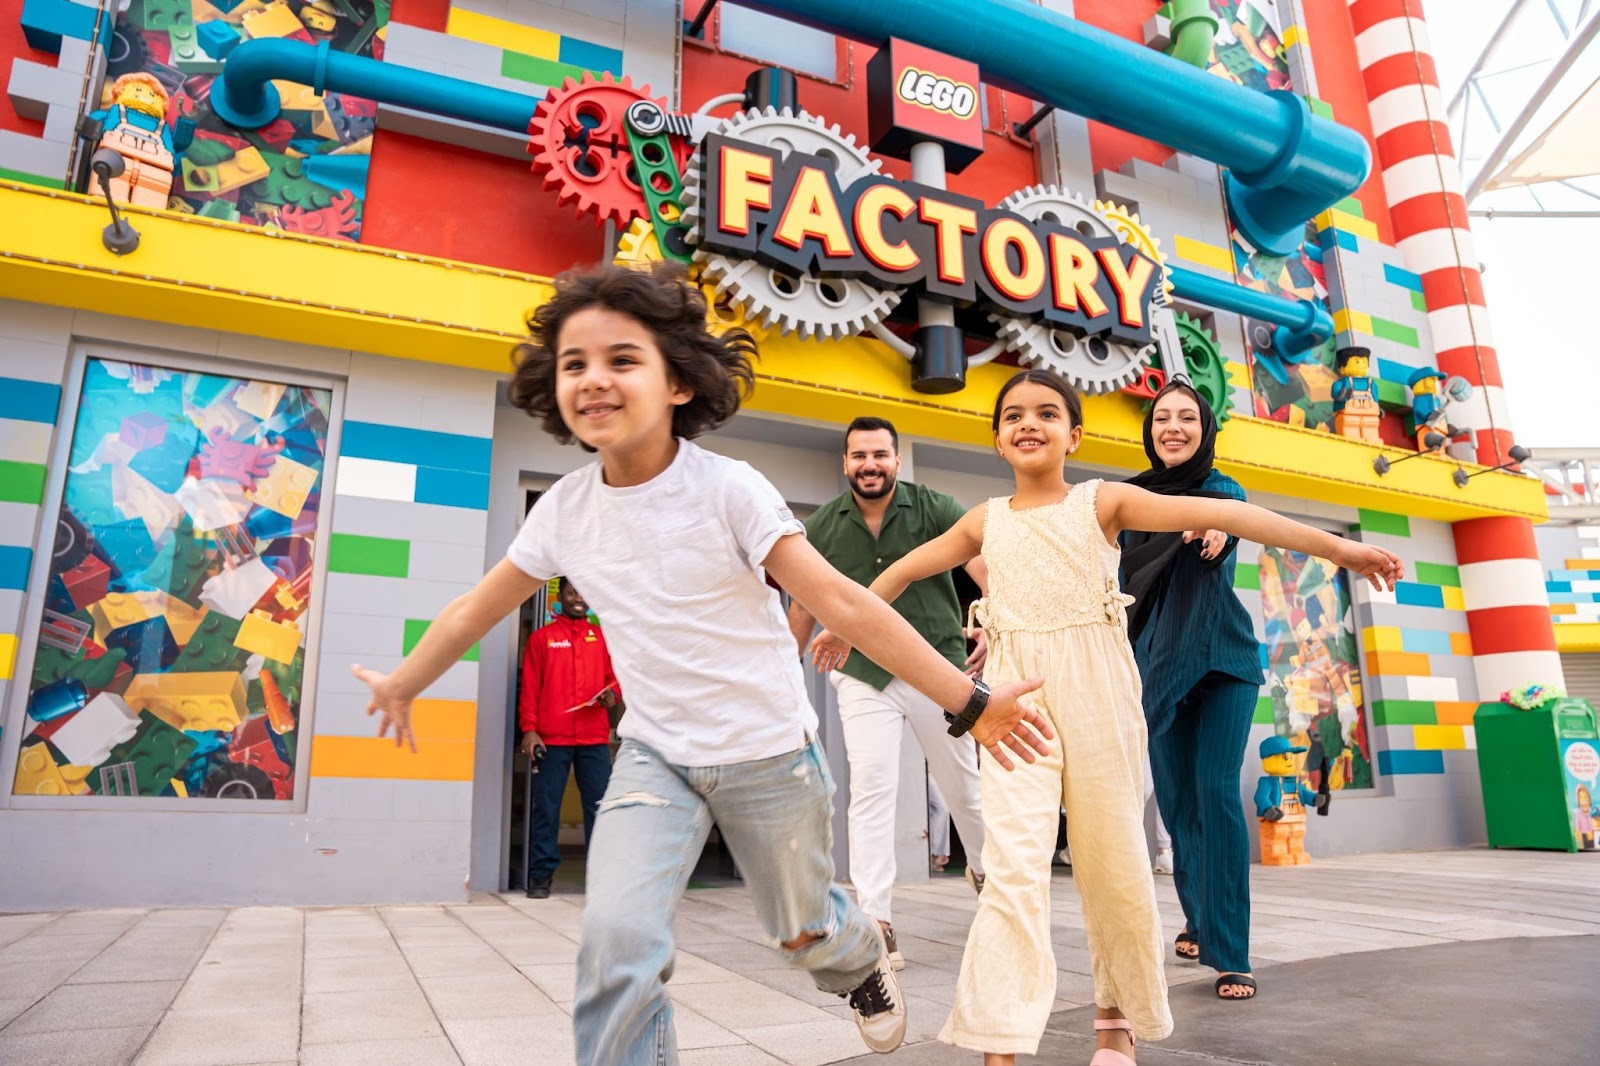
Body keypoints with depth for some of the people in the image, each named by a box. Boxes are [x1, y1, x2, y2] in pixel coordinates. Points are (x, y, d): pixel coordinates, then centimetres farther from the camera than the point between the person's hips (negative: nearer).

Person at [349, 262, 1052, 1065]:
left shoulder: (728, 490, -22)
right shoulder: (563, 510, -9)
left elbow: (843, 604, -23)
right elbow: (474, 611, 6)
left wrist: (968, 700, -25)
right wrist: (402, 686, 20)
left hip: (767, 752, -2)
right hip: (655, 754, 3)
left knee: (803, 933, 18)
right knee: (617, 940, -19)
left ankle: (863, 956, 54)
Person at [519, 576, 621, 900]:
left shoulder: (601, 638, 14)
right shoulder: (541, 638, 7)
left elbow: (614, 677, 18)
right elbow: (529, 688, 3)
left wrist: (612, 695, -5)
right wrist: (529, 729, -7)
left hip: (595, 738, 2)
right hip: (551, 738, -2)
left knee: (599, 805, 0)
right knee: (546, 807, 1)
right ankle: (541, 875, 8)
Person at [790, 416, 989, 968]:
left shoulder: (935, 509, -4)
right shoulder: (822, 526, 2)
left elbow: (987, 572, -12)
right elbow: (803, 603, 11)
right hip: (865, 676, 0)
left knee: (963, 784, 15)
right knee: (871, 790, -8)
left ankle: (985, 870, 43)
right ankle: (876, 922, -3)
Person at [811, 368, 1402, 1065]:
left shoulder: (1103, 501, 2)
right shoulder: (986, 520, 10)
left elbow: (1218, 513, -5)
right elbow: (907, 567, 22)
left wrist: (1335, 546, -9)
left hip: (1097, 696, 0)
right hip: (1016, 699, 1)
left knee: (1113, 861, 9)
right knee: (1013, 863, -11)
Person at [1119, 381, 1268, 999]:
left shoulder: (1222, 490, -3)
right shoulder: (1133, 497, 6)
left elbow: (1229, 520, -26)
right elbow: (1125, 579, 10)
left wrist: (1217, 528, -48)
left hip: (1223, 659, -3)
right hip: (1156, 663, 3)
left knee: (1216, 792, -13)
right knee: (1175, 798, 7)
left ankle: (1230, 954, -7)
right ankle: (1199, 920, 28)